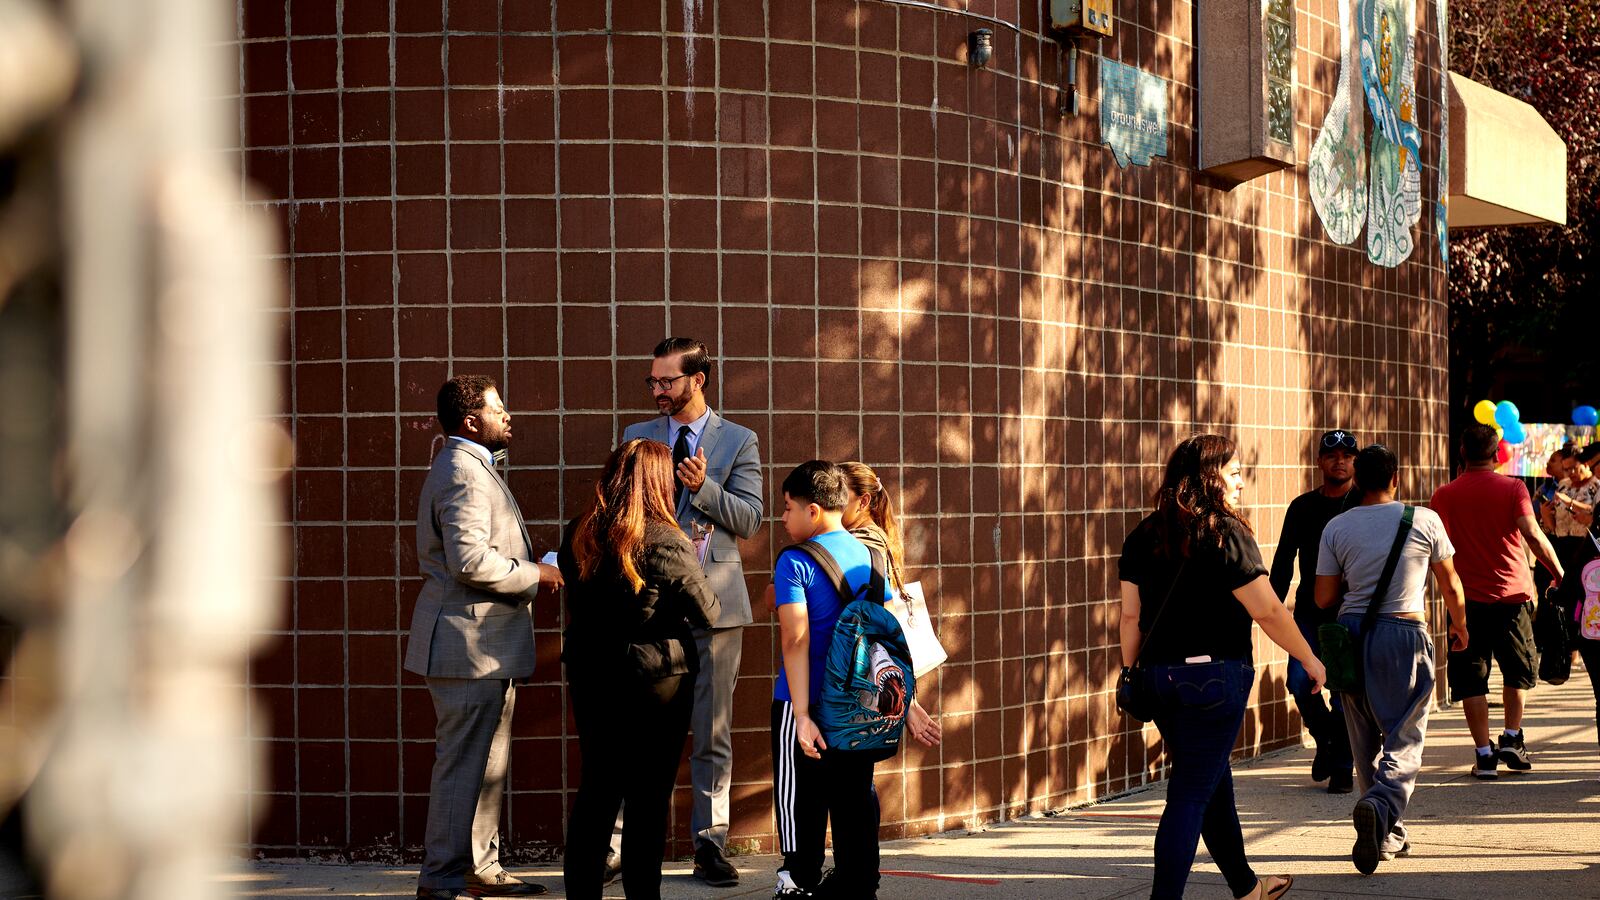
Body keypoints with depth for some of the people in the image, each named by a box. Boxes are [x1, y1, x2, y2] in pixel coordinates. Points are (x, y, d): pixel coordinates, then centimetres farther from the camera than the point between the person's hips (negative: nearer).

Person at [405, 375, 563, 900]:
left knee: (487, 760, 15)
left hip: (485, 643, 11)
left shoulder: (471, 467, 20)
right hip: (470, 642, -11)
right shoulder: (463, 472, -16)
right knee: (463, 762, -7)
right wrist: (534, 575, -15)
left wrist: (527, 571, 16)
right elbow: (470, 559, -27)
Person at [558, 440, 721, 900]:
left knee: (596, 790, 15)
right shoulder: (665, 541, -18)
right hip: (655, 681, -5)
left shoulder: (578, 535, -2)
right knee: (649, 796, 5)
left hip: (589, 676, 5)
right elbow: (707, 612, -8)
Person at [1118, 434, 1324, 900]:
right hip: (1214, 676, -7)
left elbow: (1131, 615, 7)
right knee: (1191, 796, -4)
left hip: (1159, 675, 7)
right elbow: (1267, 611, -11)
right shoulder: (1226, 535, -11)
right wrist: (1309, 659, 1)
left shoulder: (1144, 537, 7)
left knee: (1214, 783, 21)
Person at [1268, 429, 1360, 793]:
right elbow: (1284, 560, 11)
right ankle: (1326, 739, 15)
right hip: (1309, 611, 2)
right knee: (1300, 681, -11)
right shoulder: (1302, 507, 8)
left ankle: (1341, 767, 8)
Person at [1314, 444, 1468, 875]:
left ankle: (1388, 836, 16)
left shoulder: (1337, 527, 2)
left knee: (1367, 743, 13)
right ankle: (1381, 807, -28)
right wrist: (1459, 626, 26)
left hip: (1352, 633, 3)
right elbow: (1450, 585, 8)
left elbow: (1324, 599, 3)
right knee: (1404, 741, -2)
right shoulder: (1424, 521, -2)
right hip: (1405, 634, -3)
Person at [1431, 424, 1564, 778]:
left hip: (1467, 596, 0)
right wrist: (1558, 572, -1)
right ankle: (1512, 738, 10)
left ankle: (1484, 753, 0)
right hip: (1512, 593, 0)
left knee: (1471, 679, 4)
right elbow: (1532, 535, -12)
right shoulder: (1513, 488, -2)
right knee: (1518, 670, 19)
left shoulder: (1444, 496, 1)